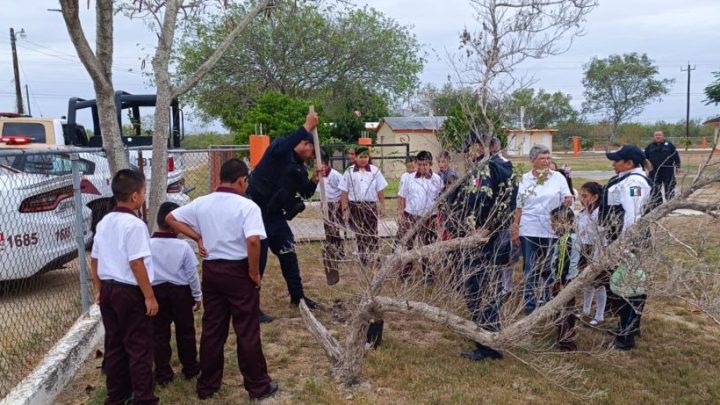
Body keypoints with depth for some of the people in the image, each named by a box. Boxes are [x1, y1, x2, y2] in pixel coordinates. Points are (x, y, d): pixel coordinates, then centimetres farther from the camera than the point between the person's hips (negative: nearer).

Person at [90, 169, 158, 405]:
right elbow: (136, 263, -20)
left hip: (108, 289, 8)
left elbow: (94, 260, 15)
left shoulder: (103, 223, 9)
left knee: (114, 345, 16)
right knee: (139, 347, 1)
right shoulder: (134, 225, -17)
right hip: (130, 291, -8)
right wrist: (149, 296, -15)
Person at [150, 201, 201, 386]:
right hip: (181, 291, -1)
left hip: (156, 292, 1)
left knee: (160, 333, 11)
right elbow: (192, 274, -6)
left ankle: (163, 373, 17)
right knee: (185, 331, 13)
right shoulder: (183, 246, -12)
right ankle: (190, 368, 25)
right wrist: (197, 295, 6)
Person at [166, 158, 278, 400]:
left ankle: (207, 385, 26)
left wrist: (198, 237, 9)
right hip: (238, 271, -5)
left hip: (211, 270, 5)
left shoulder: (202, 203, 4)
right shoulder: (247, 206, -13)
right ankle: (258, 386, 17)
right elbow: (253, 241, -26)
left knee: (211, 330, 15)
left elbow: (171, 218, 12)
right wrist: (254, 272, -13)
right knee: (247, 332, 6)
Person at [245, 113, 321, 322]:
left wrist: (315, 178, -8)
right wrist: (307, 127, -34)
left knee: (289, 255, 15)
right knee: (257, 260, -4)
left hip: (275, 215, 9)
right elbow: (284, 146, -35)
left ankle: (297, 296, 32)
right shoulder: (278, 149, -10)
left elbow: (306, 193, 10)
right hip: (257, 211, -8)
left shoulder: (299, 168, 12)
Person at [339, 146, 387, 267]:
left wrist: (382, 206, 3)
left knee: (372, 233, 4)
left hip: (371, 205, 0)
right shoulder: (349, 172, -2)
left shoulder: (375, 171, 1)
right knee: (359, 234, 9)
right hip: (355, 206, 0)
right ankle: (363, 259, 20)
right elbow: (344, 192, -1)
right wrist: (345, 208, -5)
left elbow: (380, 190, 5)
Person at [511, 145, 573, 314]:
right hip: (528, 230, 0)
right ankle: (530, 304, 14)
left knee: (547, 269, 10)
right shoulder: (525, 178, 2)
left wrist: (569, 200, -21)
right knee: (530, 269, 5)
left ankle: (545, 303, 24)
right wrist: (514, 229, 2)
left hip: (551, 230, 0)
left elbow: (567, 200, 3)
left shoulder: (558, 177, 1)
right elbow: (519, 206, 5)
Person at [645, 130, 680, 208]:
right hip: (654, 172, 2)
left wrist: (677, 166, 2)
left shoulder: (669, 145, 4)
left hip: (668, 170, -1)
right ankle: (657, 205, 12)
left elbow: (676, 155, 5)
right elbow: (645, 157, 13)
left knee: (669, 188, 2)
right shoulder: (650, 146, 9)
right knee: (655, 189, 4)